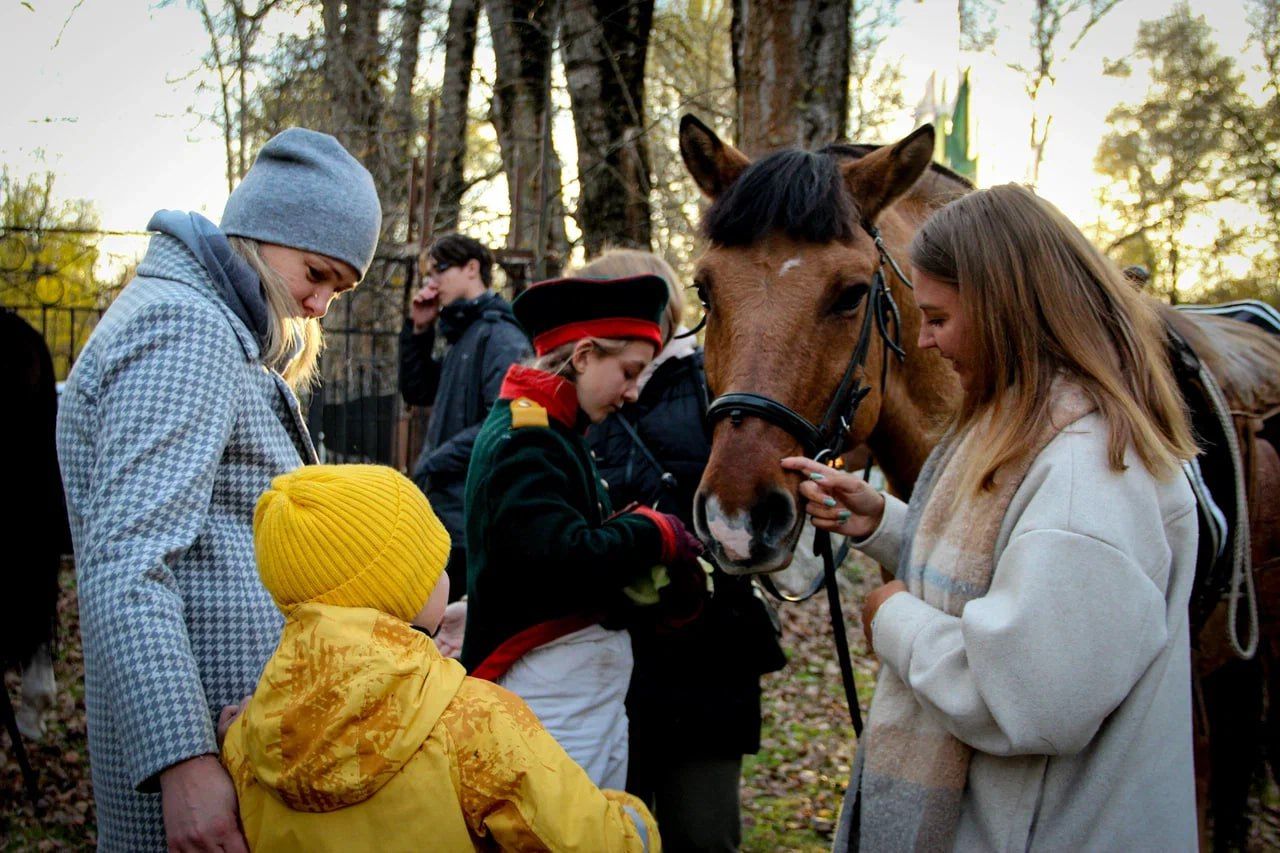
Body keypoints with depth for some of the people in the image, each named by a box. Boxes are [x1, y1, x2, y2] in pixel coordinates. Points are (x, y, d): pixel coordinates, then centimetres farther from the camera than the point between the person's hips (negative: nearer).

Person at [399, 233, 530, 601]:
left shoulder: (501, 335, -13)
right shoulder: (461, 336, 16)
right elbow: (417, 391, 25)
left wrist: (433, 464, -16)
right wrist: (418, 329, 13)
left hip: (468, 517, -9)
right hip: (444, 508, 9)